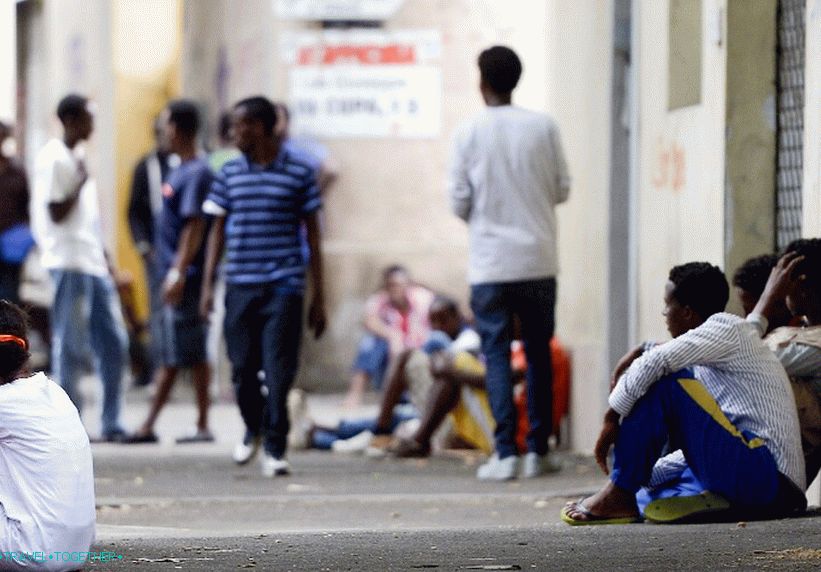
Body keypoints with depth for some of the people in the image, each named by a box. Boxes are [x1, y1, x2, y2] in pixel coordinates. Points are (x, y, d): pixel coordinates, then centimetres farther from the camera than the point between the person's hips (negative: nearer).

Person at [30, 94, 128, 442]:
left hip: (94, 265, 9)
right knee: (71, 347, -5)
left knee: (112, 341, 6)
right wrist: (80, 182, -16)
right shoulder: (54, 159, -9)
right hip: (69, 264, -9)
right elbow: (57, 214, -14)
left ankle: (111, 424, 11)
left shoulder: (77, 158, 17)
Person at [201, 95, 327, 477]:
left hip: (283, 286, -3)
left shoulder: (298, 173, 1)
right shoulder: (230, 173, 10)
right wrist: (208, 284, 6)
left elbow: (313, 234, 5)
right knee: (243, 367, 6)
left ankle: (275, 448, -2)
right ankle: (254, 429, 31)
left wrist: (319, 296, 3)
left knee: (278, 370, -8)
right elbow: (218, 230, 14)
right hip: (239, 285, 3)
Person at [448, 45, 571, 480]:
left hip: (490, 263, -2)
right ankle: (537, 450, 12)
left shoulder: (470, 134, -5)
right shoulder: (543, 127, -1)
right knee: (539, 352, 12)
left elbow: (458, 203, -3)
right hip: (538, 261, 2)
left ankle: (505, 452, -8)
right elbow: (562, 189, 5)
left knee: (496, 353, 1)